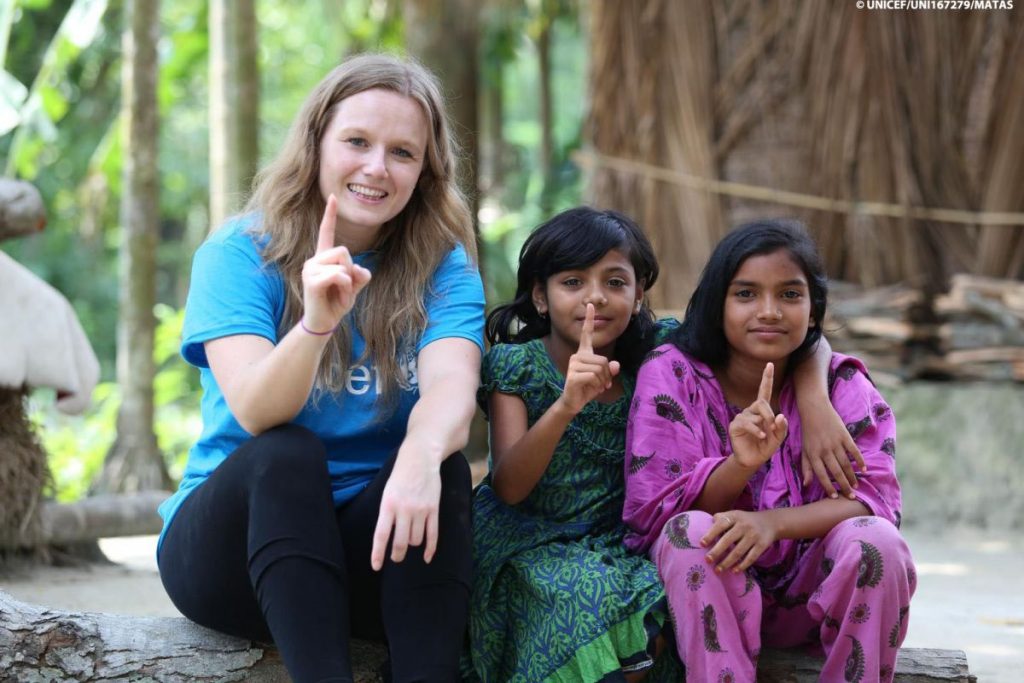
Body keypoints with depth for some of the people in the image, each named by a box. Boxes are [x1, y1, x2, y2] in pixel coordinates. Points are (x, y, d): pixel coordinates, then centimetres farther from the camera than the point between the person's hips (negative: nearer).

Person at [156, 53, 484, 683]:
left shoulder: (443, 267, 1)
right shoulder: (239, 253, -5)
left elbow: (452, 388, -20)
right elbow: (255, 412, -21)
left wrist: (422, 454, -45)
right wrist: (316, 321, -42)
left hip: (371, 550, 2)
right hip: (232, 529, -1)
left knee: (439, 463, -27)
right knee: (286, 455, -31)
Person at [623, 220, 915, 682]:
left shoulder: (843, 385, -3)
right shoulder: (671, 375, -7)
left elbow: (872, 496, -16)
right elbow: (651, 510, -13)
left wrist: (772, 523, -35)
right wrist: (739, 465, -32)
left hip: (807, 596, 1)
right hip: (706, 590, -1)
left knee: (873, 538, -27)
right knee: (692, 531, -31)